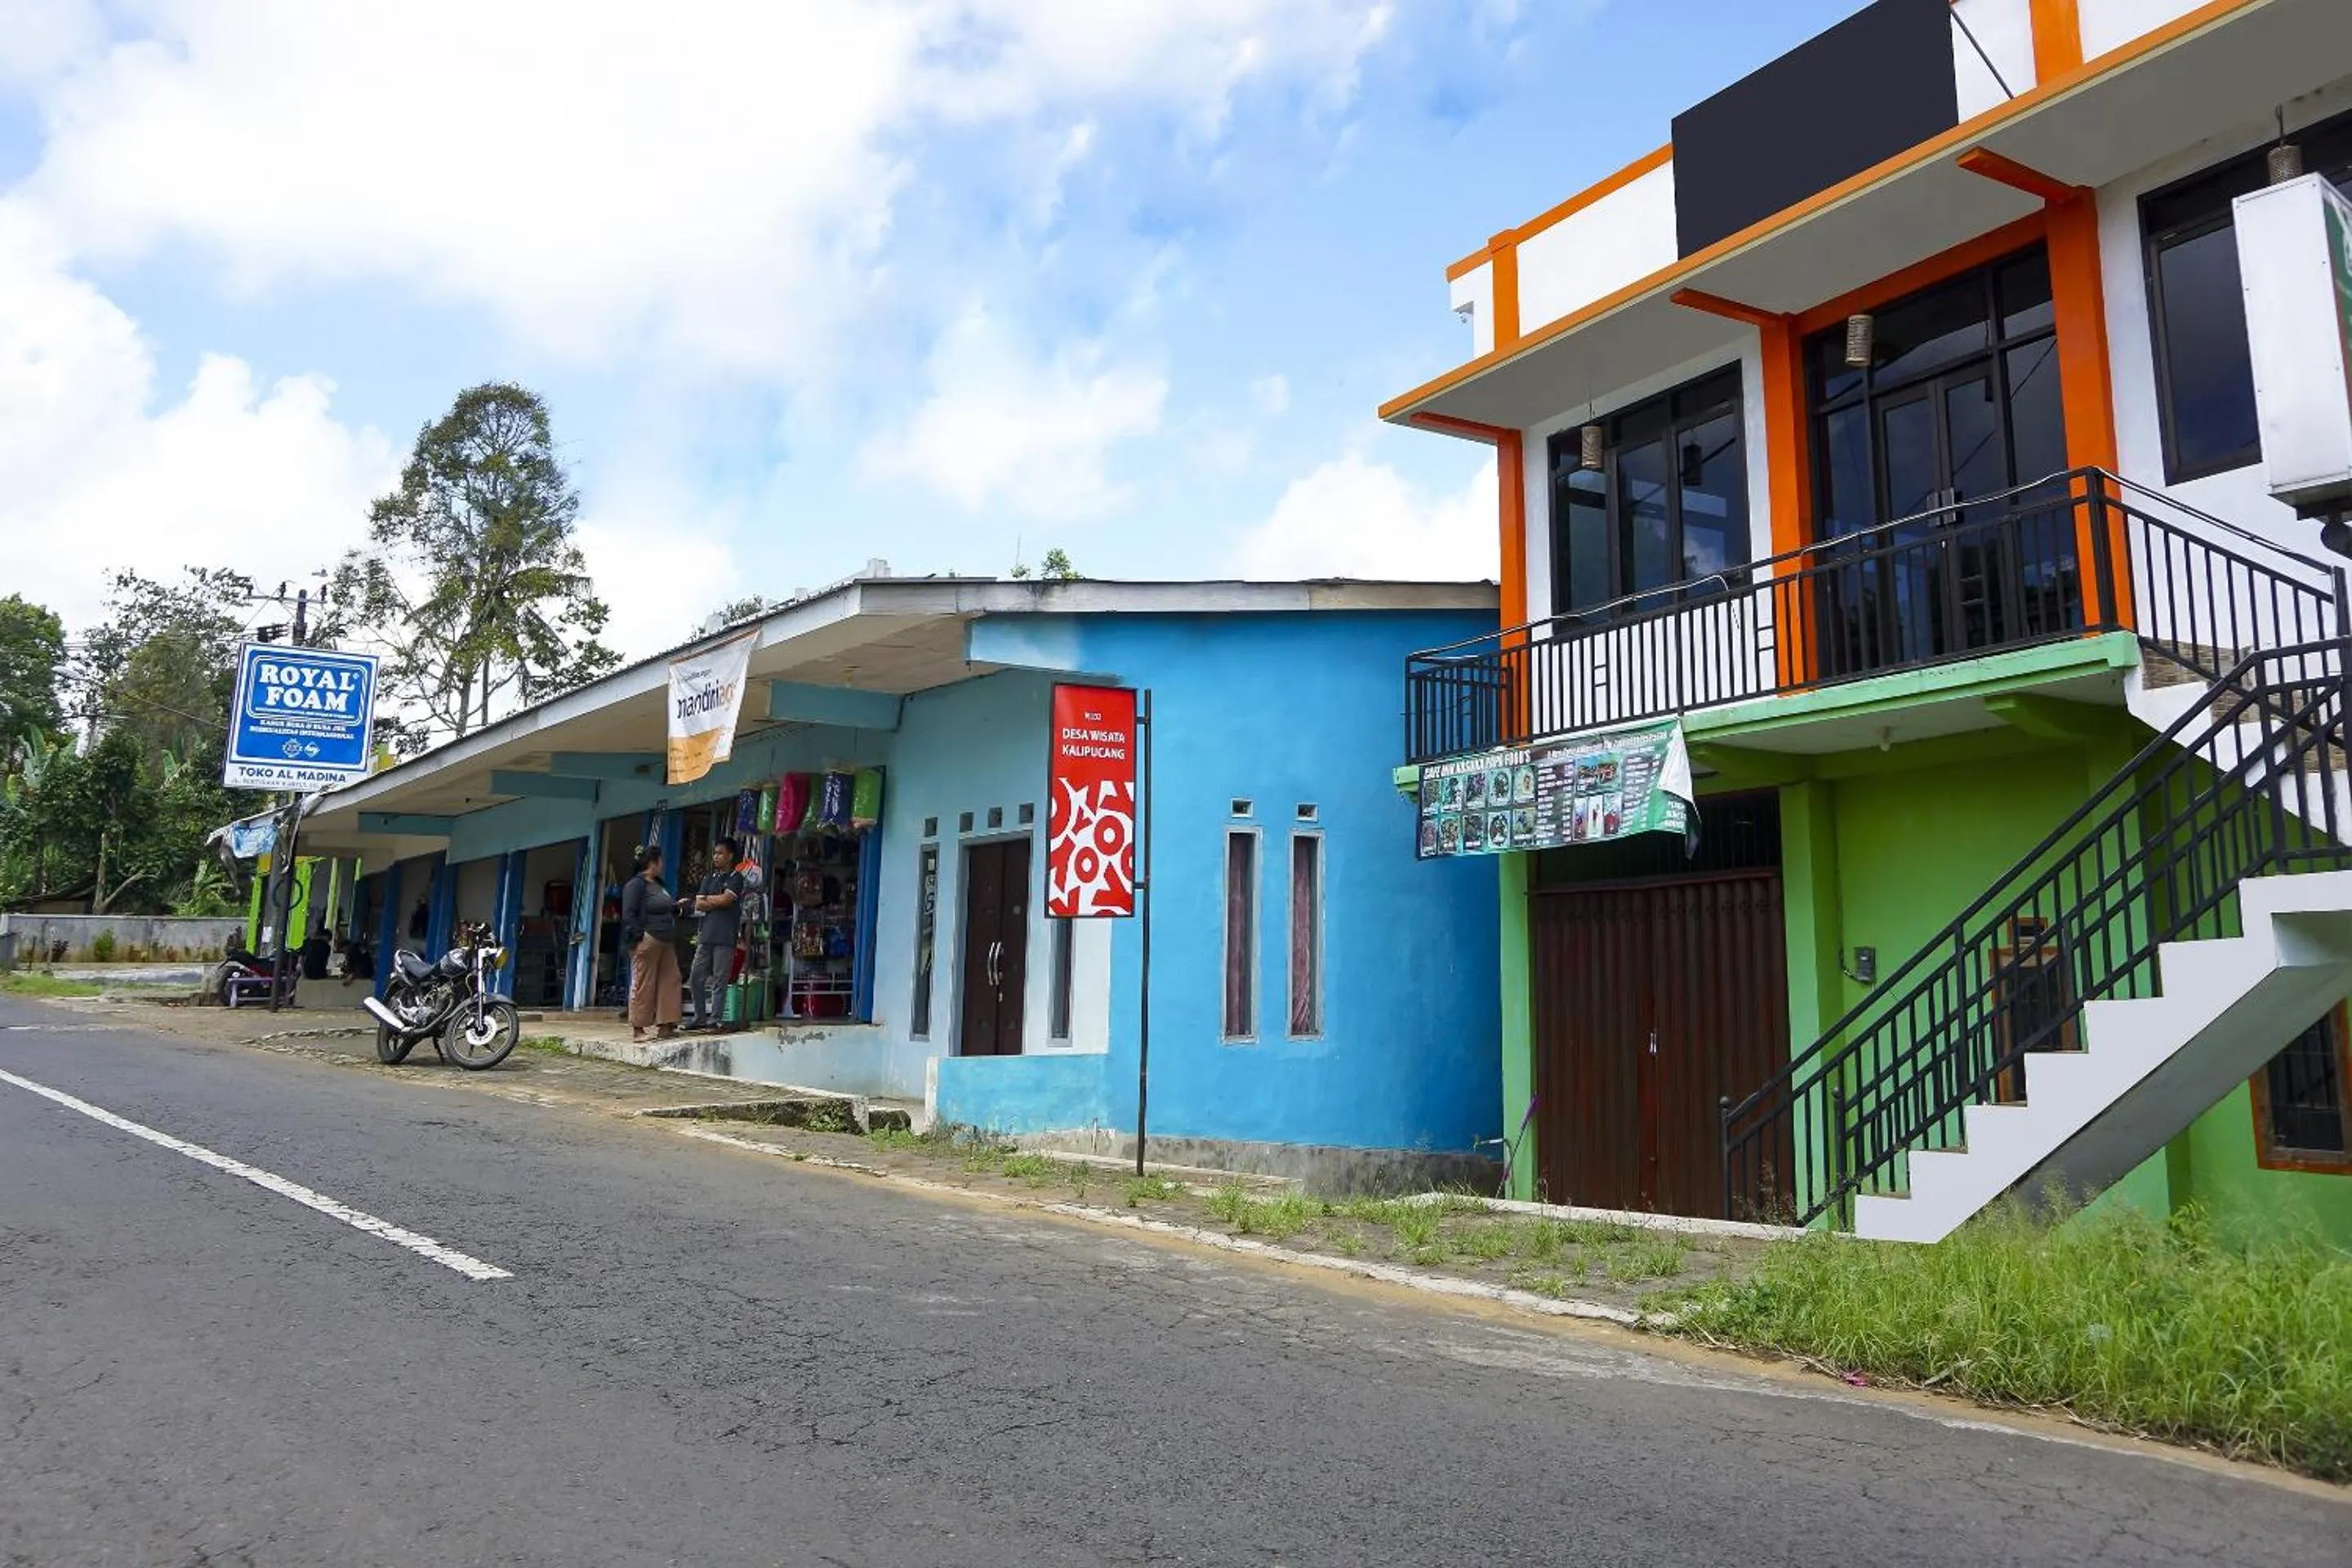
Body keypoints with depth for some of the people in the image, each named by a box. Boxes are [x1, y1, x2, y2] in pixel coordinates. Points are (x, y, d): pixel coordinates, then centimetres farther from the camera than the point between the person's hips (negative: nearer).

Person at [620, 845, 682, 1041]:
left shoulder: (658, 885, 19)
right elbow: (629, 915, -15)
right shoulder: (636, 885, -9)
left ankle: (665, 1025, 12)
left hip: (665, 942, 9)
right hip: (647, 942, -9)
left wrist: (676, 906, 16)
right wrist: (640, 937, -19)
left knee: (669, 982, 7)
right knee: (643, 984, -4)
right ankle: (637, 1028, 2)